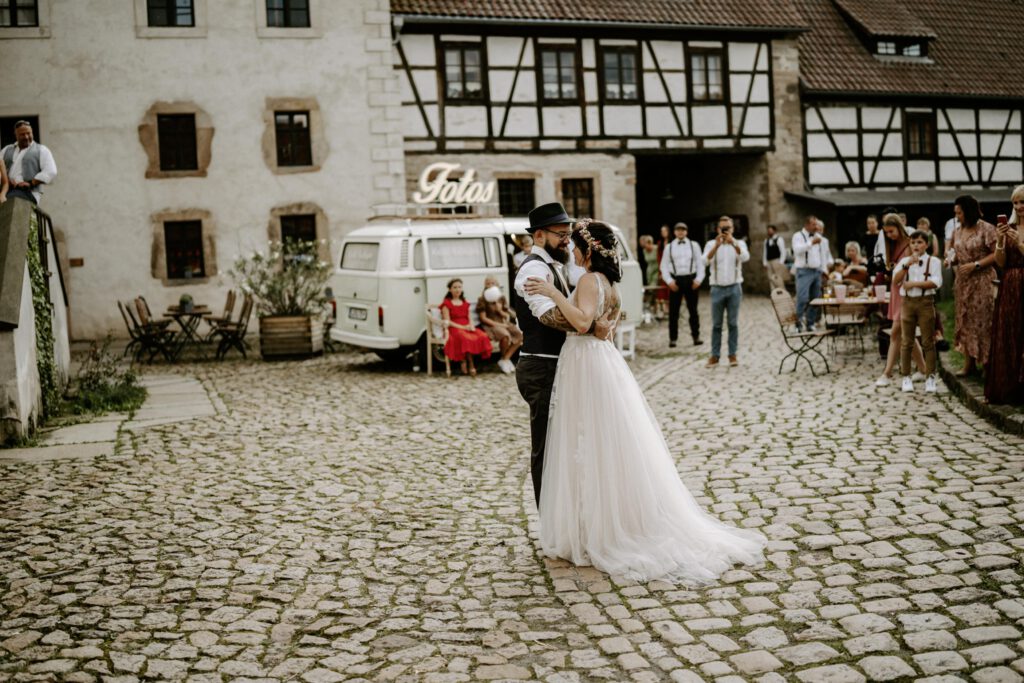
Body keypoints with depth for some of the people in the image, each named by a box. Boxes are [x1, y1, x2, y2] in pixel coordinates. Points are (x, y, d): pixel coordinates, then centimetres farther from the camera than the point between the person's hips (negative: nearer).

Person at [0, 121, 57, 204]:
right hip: (7, 190, 4)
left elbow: (51, 172, -1)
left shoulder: (41, 150, 13)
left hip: (29, 192, -4)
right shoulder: (7, 150, 27)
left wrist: (30, 183, -12)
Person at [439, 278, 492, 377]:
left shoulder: (465, 303, 24)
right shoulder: (447, 303, 6)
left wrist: (471, 326, -4)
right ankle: (470, 365, -21)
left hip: (467, 327, 5)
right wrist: (462, 327, -14)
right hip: (455, 328, -5)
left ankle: (464, 361, -21)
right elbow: (447, 321, -4)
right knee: (466, 338, -39)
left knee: (483, 336, -27)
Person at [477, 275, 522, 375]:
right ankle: (504, 358, -8)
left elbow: (507, 316, 13)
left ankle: (505, 359, -10)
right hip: (490, 325, -6)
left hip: (503, 323, 6)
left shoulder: (502, 298, 10)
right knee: (505, 335, -34)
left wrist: (500, 311, -9)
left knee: (520, 335, -17)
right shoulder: (483, 299, -4)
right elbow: (483, 318, -9)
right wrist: (499, 325, -16)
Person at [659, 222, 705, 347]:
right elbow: (664, 266, 5)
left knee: (693, 310, 9)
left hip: (691, 279, 0)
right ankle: (672, 338, 9)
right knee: (673, 311, 2)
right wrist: (669, 281, -6)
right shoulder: (669, 247, 6)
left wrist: (698, 279, -6)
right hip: (675, 280, 0)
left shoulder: (694, 245, 6)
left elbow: (700, 263, 5)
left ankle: (696, 336, 18)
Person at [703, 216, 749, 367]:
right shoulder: (711, 244, 2)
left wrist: (733, 243, -35)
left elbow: (745, 257, -18)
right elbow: (706, 260, -16)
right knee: (716, 324, 3)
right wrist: (716, 246, -33)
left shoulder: (739, 243, 3)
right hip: (717, 288, 0)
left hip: (734, 288, 0)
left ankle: (732, 354, 10)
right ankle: (715, 355, 8)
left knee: (733, 323, 3)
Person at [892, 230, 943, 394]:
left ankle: (930, 377, 6)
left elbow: (936, 282, -12)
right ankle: (906, 377, 11)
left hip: (925, 302, -2)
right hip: (907, 302, 2)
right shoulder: (904, 261, 10)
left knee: (928, 341, 1)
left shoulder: (933, 261, 2)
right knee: (906, 342, 4)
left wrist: (913, 283, -15)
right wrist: (907, 265, -15)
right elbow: (895, 280, -4)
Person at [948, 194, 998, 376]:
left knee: (983, 321, -3)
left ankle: (988, 363, 6)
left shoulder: (987, 229, -10)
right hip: (963, 281, 6)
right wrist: (951, 260, -3)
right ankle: (969, 363, 15)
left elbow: (997, 254, -13)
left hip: (982, 281, -6)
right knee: (965, 321, 8)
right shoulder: (957, 232, 9)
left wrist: (975, 265, -19)